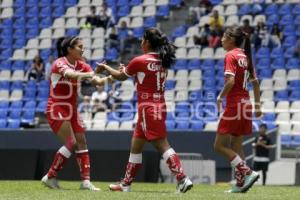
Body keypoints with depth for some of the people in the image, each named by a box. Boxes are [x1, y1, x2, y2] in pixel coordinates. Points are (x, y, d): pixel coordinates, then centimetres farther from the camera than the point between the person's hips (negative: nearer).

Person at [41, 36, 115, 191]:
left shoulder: (81, 65, 5)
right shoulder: (59, 63, -15)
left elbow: (98, 81, -6)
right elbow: (70, 74, -38)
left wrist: (107, 79, -27)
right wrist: (89, 74, -54)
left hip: (72, 110, 8)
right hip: (57, 109, -8)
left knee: (81, 142, 0)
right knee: (71, 143, -15)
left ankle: (85, 181, 0)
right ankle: (50, 177, -4)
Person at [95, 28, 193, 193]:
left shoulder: (140, 61, -11)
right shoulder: (162, 61, 9)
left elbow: (120, 76, 5)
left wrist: (105, 67, 21)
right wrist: (127, 70, 28)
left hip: (148, 108, -8)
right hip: (159, 106, 8)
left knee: (162, 145, -12)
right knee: (135, 146, 16)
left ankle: (183, 179, -20)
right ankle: (126, 184, 23)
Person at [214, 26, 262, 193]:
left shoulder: (231, 55, -11)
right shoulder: (245, 57, 13)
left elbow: (231, 81, -22)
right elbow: (255, 82, 15)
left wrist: (220, 97, -9)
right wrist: (258, 105, 19)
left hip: (234, 105, -8)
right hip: (246, 104, 8)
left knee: (219, 146, -3)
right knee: (236, 146, 13)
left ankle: (248, 172, -13)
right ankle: (241, 183, 10)